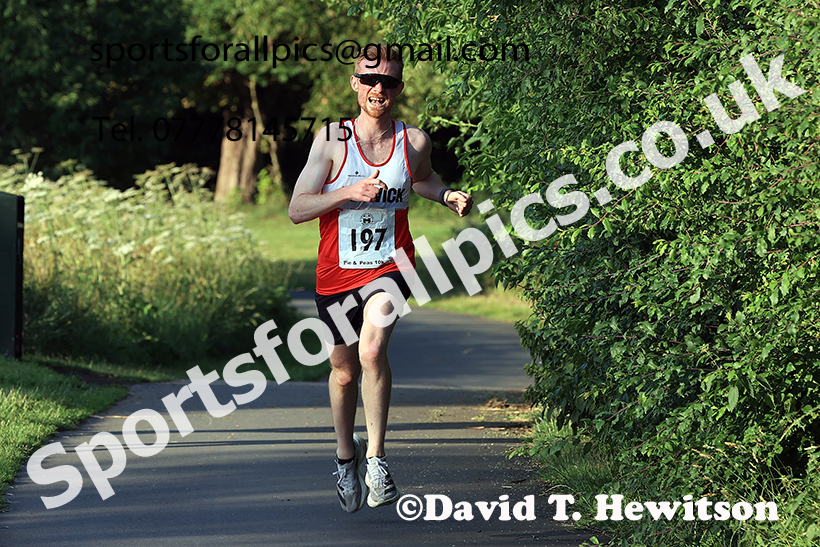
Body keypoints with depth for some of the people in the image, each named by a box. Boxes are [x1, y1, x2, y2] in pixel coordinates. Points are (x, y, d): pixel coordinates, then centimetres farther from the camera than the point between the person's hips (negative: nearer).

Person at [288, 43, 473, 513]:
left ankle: (376, 457, -16)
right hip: (337, 272, 1)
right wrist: (349, 192, -22)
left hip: (390, 267, -1)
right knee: (344, 371, 14)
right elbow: (297, 209, -8)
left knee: (372, 351, -26)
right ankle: (346, 455, 39)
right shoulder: (333, 139, -6)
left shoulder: (414, 141, -1)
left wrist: (447, 195, 3)